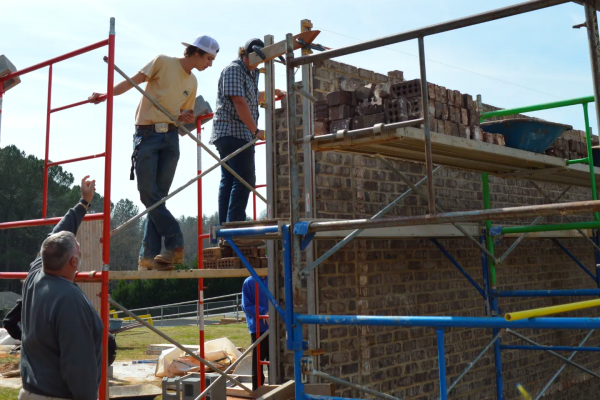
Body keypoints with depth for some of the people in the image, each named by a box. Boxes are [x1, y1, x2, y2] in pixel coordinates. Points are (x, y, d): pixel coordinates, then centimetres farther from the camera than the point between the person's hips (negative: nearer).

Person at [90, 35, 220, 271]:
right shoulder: (163, 63, 1)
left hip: (171, 138, 4)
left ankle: (148, 256, -2)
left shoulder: (192, 82, 18)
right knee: (148, 194, -10)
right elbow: (133, 81, -4)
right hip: (147, 135, -4)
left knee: (158, 197, -1)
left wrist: (187, 117, 2)